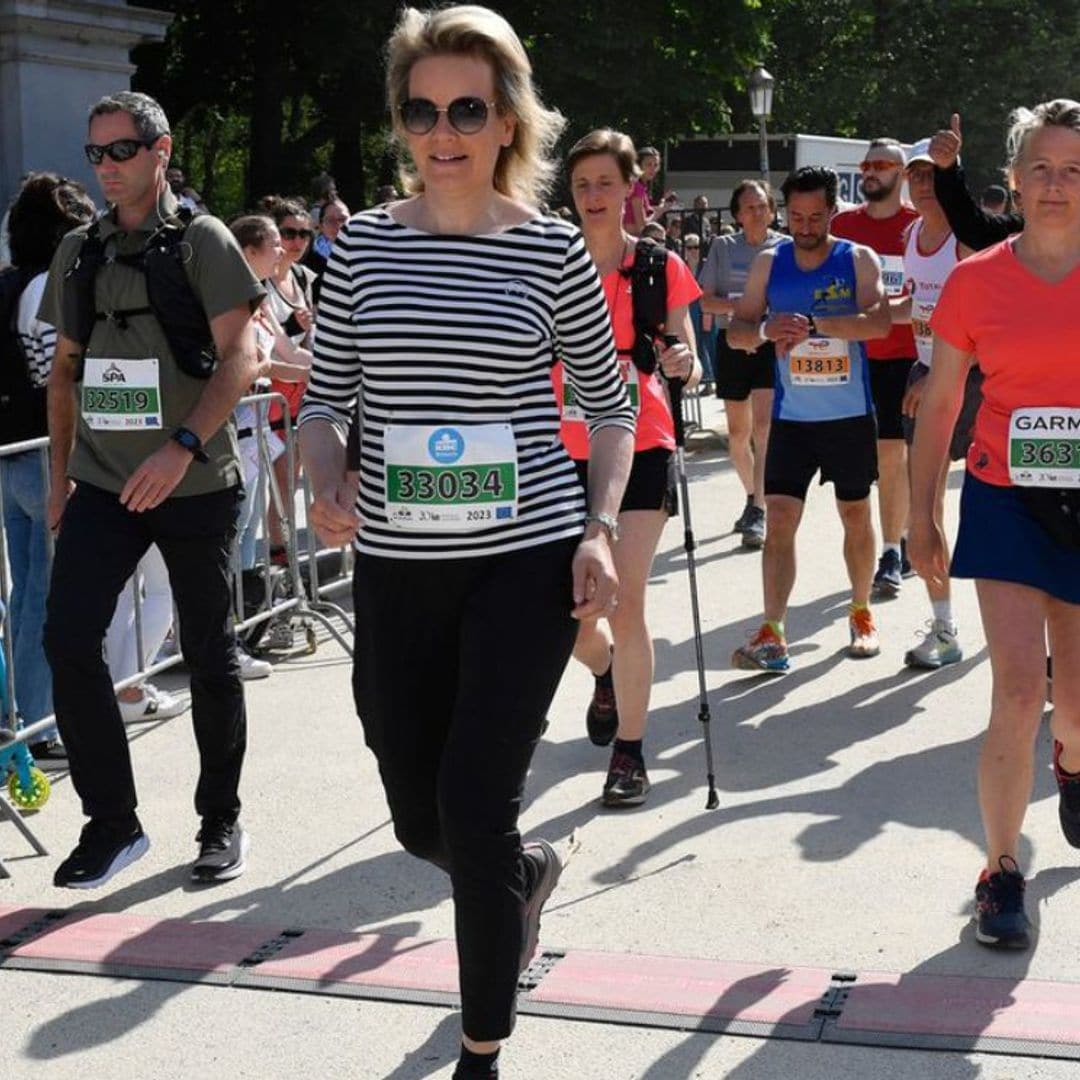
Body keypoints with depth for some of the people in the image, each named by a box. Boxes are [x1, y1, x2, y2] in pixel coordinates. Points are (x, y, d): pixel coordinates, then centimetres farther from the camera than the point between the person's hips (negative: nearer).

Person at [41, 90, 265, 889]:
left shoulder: (201, 240, -3)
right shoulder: (79, 253, 11)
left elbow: (239, 358, -12)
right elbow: (66, 368, 18)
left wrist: (184, 446, -25)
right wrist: (61, 474, 12)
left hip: (195, 485, -4)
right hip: (102, 484, 4)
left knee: (210, 654, 6)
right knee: (68, 638, -9)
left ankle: (222, 822, 22)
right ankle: (111, 823, 5)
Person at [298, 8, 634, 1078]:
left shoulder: (551, 249, -2)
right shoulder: (360, 246, 3)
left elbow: (609, 404, 6)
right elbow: (325, 397, 9)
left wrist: (601, 528, -7)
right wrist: (326, 486, -11)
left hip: (527, 560, -3)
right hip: (396, 569, 3)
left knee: (474, 808, -7)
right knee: (421, 821, 12)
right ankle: (527, 868, 50)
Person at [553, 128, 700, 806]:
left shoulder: (661, 268, -1)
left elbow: (690, 368, 0)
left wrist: (683, 365, -21)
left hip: (639, 451, -3)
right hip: (567, 455, 3)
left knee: (625, 601, -10)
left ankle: (630, 754, 3)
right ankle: (608, 673, 43)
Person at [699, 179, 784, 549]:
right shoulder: (723, 247, 5)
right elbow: (705, 301, 2)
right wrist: (738, 305, -16)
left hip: (772, 342, -2)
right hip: (732, 342, 3)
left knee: (763, 426, -15)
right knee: (738, 431, 11)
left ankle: (759, 512, -16)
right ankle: (753, 497, 32)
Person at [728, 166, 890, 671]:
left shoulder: (858, 259, -4)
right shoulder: (769, 263, 3)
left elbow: (879, 321, -21)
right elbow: (736, 330, 0)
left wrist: (814, 324, -33)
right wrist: (765, 331, -24)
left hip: (850, 415, -1)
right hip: (791, 416, 1)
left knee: (856, 515, 12)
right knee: (778, 519, -7)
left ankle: (861, 613, 30)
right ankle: (772, 634, -7)